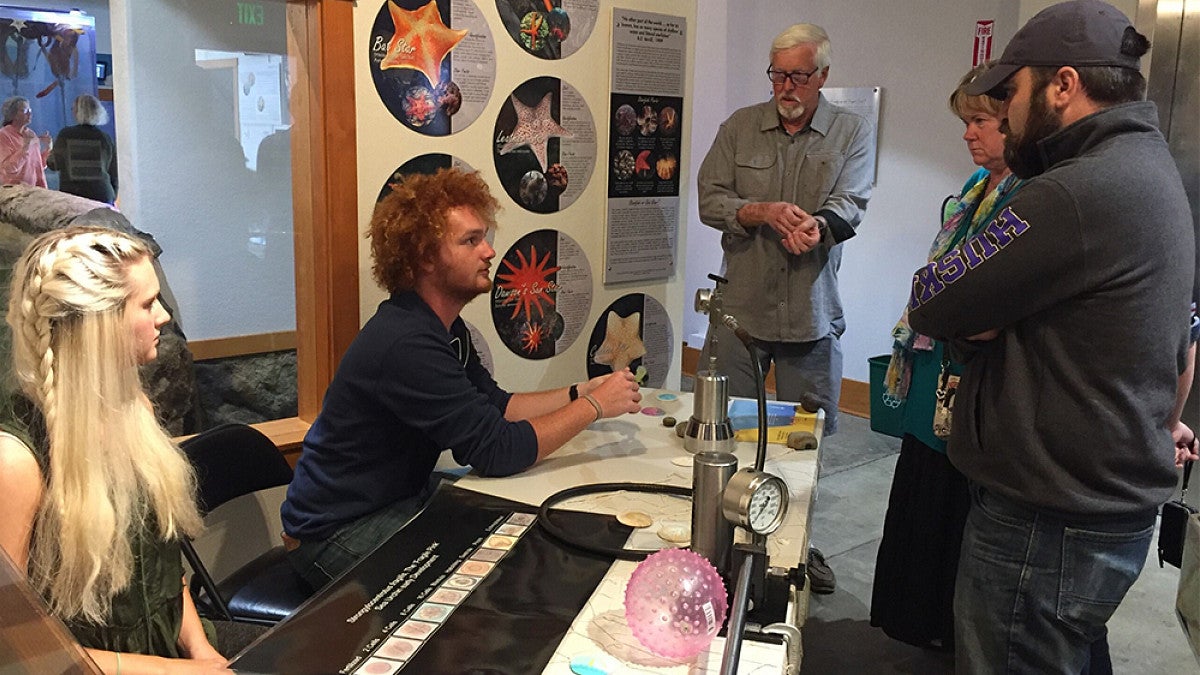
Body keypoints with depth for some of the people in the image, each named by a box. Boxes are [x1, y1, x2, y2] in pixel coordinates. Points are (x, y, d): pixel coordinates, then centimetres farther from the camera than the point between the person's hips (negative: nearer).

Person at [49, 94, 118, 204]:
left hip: (71, 195, -1)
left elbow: (53, 165, 6)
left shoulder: (65, 135, -3)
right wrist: (113, 199, 16)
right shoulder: (105, 138, 0)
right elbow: (114, 173, 5)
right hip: (102, 196, 1)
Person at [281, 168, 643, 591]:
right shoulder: (405, 343, -29)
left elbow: (496, 406, 9)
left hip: (401, 500, 9)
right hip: (338, 534, -9)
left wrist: (581, 391, -3)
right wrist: (593, 406, -20)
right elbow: (496, 452, -29)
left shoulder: (446, 328, 5)